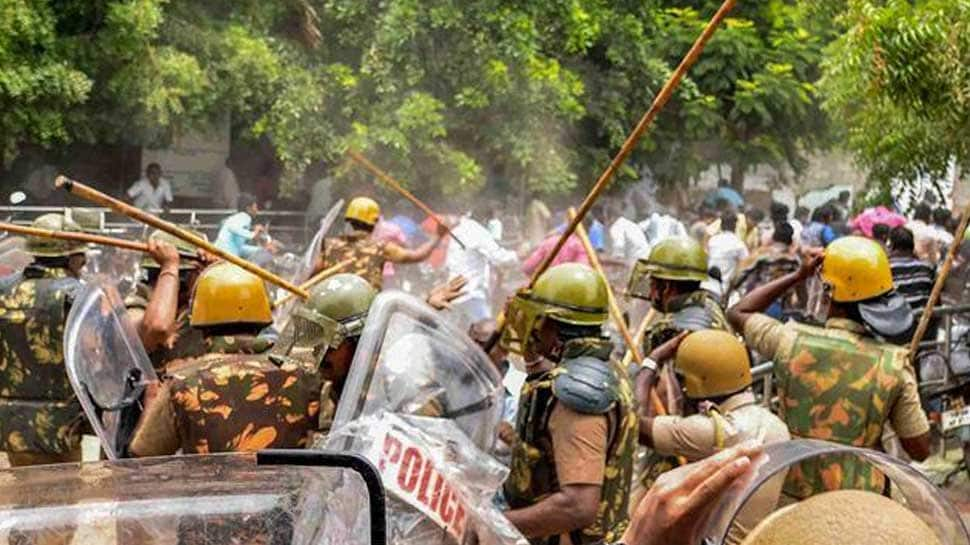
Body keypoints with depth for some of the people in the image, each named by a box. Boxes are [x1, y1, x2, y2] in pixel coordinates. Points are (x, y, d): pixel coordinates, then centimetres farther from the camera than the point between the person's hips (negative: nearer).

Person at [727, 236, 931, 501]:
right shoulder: (893, 365, -13)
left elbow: (738, 313, 9)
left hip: (793, 494, 1)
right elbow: (920, 450, -5)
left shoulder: (793, 342, -12)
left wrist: (797, 277, 7)